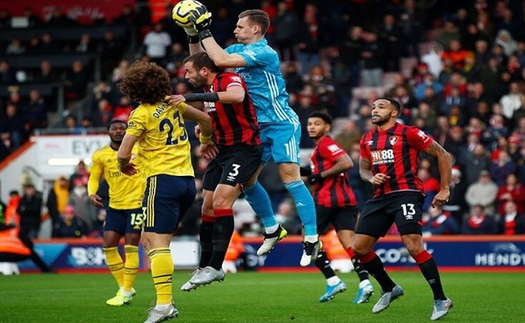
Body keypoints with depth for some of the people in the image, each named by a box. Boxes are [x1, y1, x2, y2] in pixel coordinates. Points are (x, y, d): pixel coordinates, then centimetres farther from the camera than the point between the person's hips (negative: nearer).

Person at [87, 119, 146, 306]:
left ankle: (126, 292, 1)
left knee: (130, 245, -8)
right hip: (115, 205, 4)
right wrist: (92, 193, -8)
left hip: (137, 203, -4)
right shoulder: (100, 155, 3)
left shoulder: (138, 149, -4)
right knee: (108, 244, -1)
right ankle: (124, 287, 15)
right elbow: (94, 177, 11)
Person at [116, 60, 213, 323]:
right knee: (149, 239, 14)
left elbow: (123, 154, -12)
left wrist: (124, 165, 11)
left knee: (157, 243, -12)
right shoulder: (173, 104, 11)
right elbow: (205, 119, 24)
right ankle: (164, 298, 4)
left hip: (163, 180, -7)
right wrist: (206, 141, 43)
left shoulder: (141, 114, -7)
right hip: (187, 180, 7)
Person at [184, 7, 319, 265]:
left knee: (290, 177, -15)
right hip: (259, 127, 9)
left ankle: (312, 239, -12)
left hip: (281, 124, -9)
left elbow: (221, 60, -29)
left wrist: (205, 31, -21)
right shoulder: (239, 49, 8)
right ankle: (272, 230, 23)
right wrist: (193, 36, -1)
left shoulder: (264, 53, -19)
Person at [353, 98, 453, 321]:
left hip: (406, 193, -7)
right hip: (381, 197, 7)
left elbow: (443, 155, -1)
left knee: (414, 246, -21)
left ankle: (440, 300, -10)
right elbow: (363, 169, 25)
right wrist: (371, 178, 0)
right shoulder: (367, 139, 14)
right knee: (359, 248, 3)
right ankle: (389, 289, 23)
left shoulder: (408, 134, -5)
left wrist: (444, 189, -3)